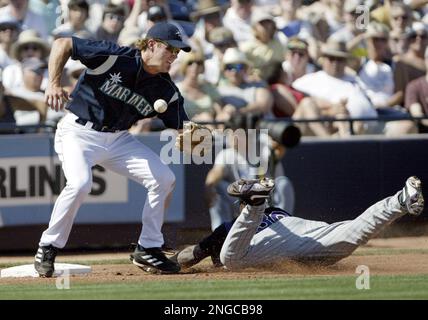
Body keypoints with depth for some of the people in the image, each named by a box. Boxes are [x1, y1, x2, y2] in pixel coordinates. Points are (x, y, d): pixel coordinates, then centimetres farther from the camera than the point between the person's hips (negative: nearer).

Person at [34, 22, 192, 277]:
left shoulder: (166, 90, -3)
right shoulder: (114, 57, -19)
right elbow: (62, 44, -16)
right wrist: (54, 84, -27)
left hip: (118, 139, 6)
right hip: (78, 132, -6)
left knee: (164, 178, -6)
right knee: (80, 183, -30)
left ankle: (148, 249, 8)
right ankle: (48, 249, -12)